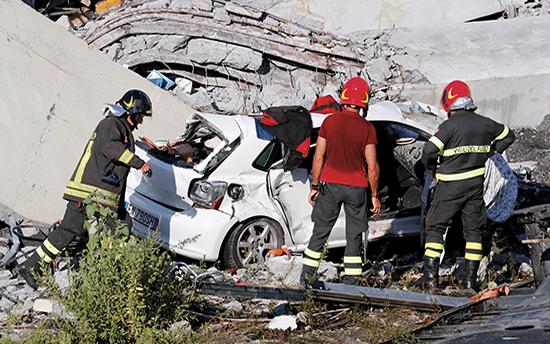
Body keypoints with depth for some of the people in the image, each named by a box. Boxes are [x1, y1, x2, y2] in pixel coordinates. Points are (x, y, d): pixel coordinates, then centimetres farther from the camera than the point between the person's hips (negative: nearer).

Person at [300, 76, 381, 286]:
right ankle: (351, 282, 11)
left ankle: (307, 276, 15)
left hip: (330, 184, 1)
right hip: (356, 188, -1)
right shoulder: (367, 129, -9)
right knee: (354, 236, 9)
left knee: (320, 232, 12)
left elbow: (318, 158, -3)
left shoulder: (330, 121, -5)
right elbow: (372, 167, -8)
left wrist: (315, 186, 6)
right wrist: (374, 195, 3)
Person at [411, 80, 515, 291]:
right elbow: (508, 136, 21)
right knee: (473, 230, 11)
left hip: (450, 186, -5)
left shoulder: (450, 125, -16)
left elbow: (429, 151, -23)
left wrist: (433, 167, -3)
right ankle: (470, 279, 11)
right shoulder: (485, 124, 3)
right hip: (476, 183, 5)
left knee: (435, 227, 5)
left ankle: (431, 276, -1)